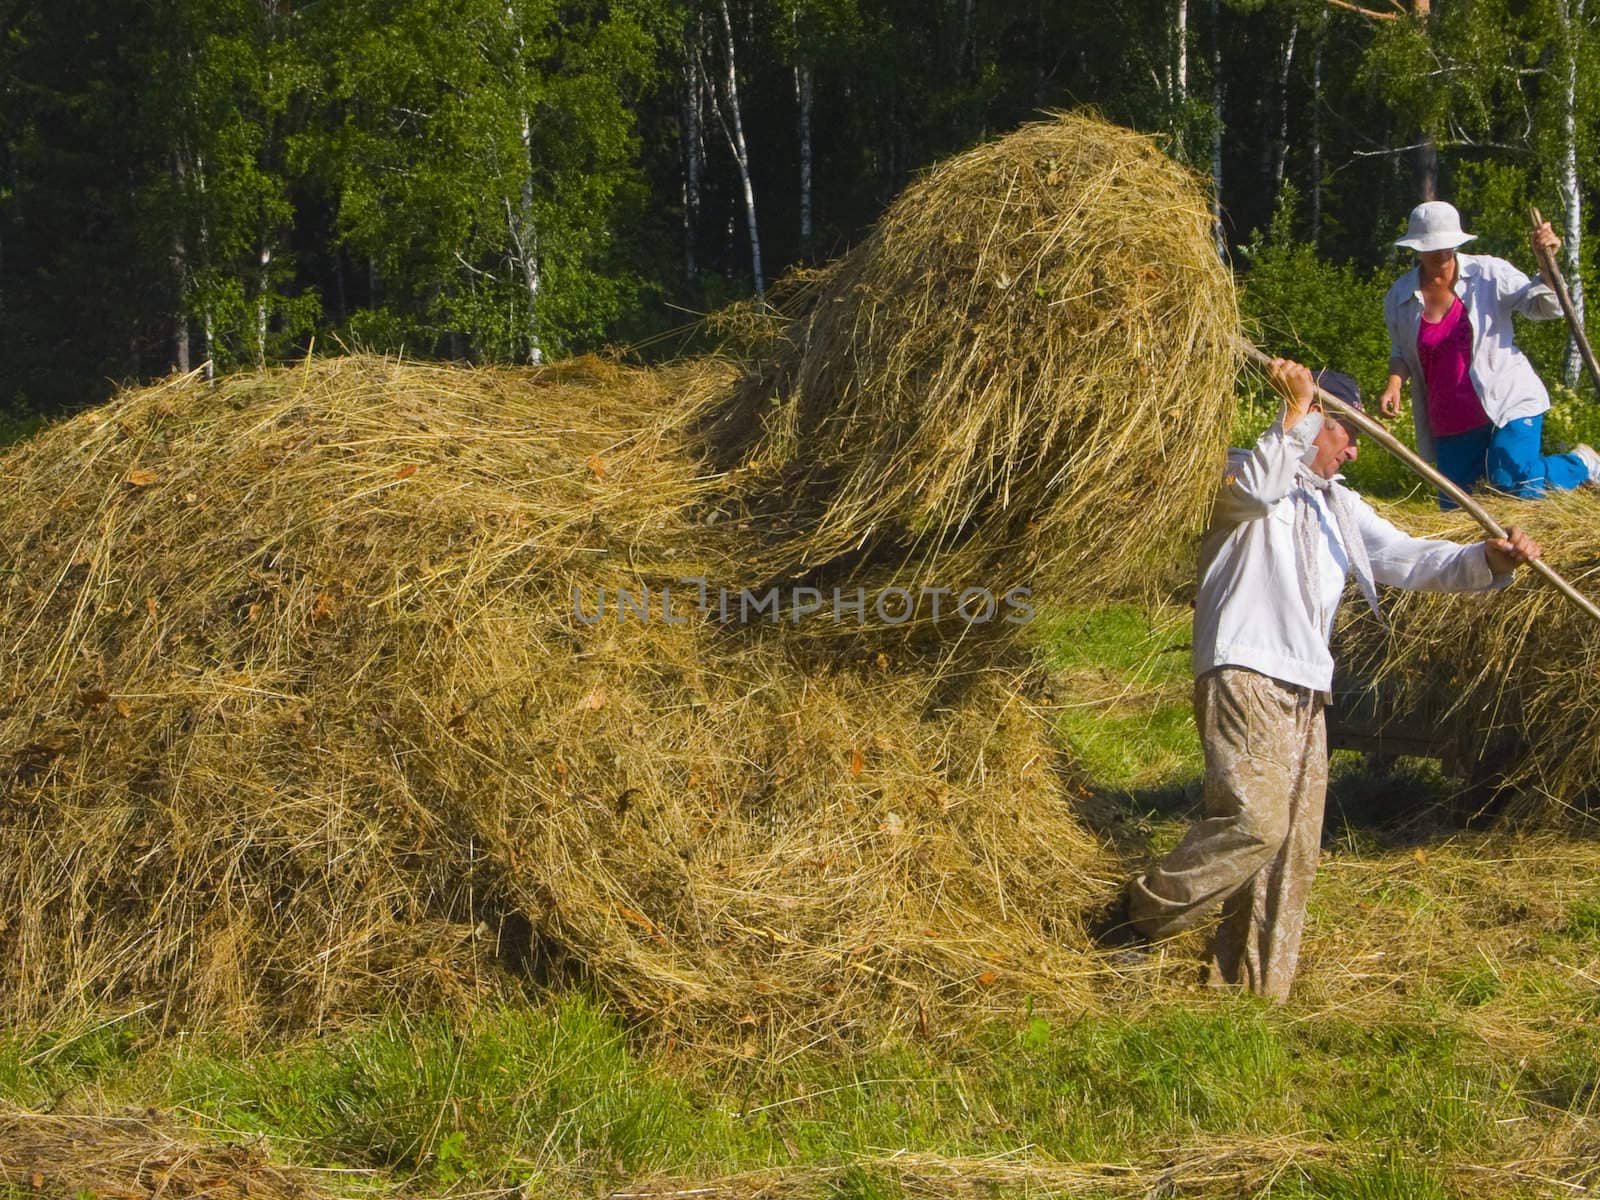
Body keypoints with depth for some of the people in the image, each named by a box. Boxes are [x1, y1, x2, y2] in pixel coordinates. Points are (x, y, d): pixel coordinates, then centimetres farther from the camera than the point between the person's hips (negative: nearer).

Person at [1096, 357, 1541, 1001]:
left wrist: (1488, 559, 3)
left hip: (1303, 697, 9)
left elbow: (1409, 558, 18)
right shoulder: (1242, 472, 4)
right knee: (1256, 821, -23)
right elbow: (1256, 489, -21)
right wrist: (1296, 411, -20)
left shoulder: (1340, 508, 26)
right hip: (1244, 678, -8)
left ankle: (1256, 993, 10)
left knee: (1293, 848, 4)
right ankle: (1135, 915, -11)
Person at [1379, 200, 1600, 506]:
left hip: (1508, 401, -4)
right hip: (1452, 426, 4)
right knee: (1453, 508, 6)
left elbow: (1546, 307, -6)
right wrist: (1394, 383, -3)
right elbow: (1401, 353, 18)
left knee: (1515, 483, -23)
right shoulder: (1399, 297, 4)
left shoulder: (1488, 273, -4)